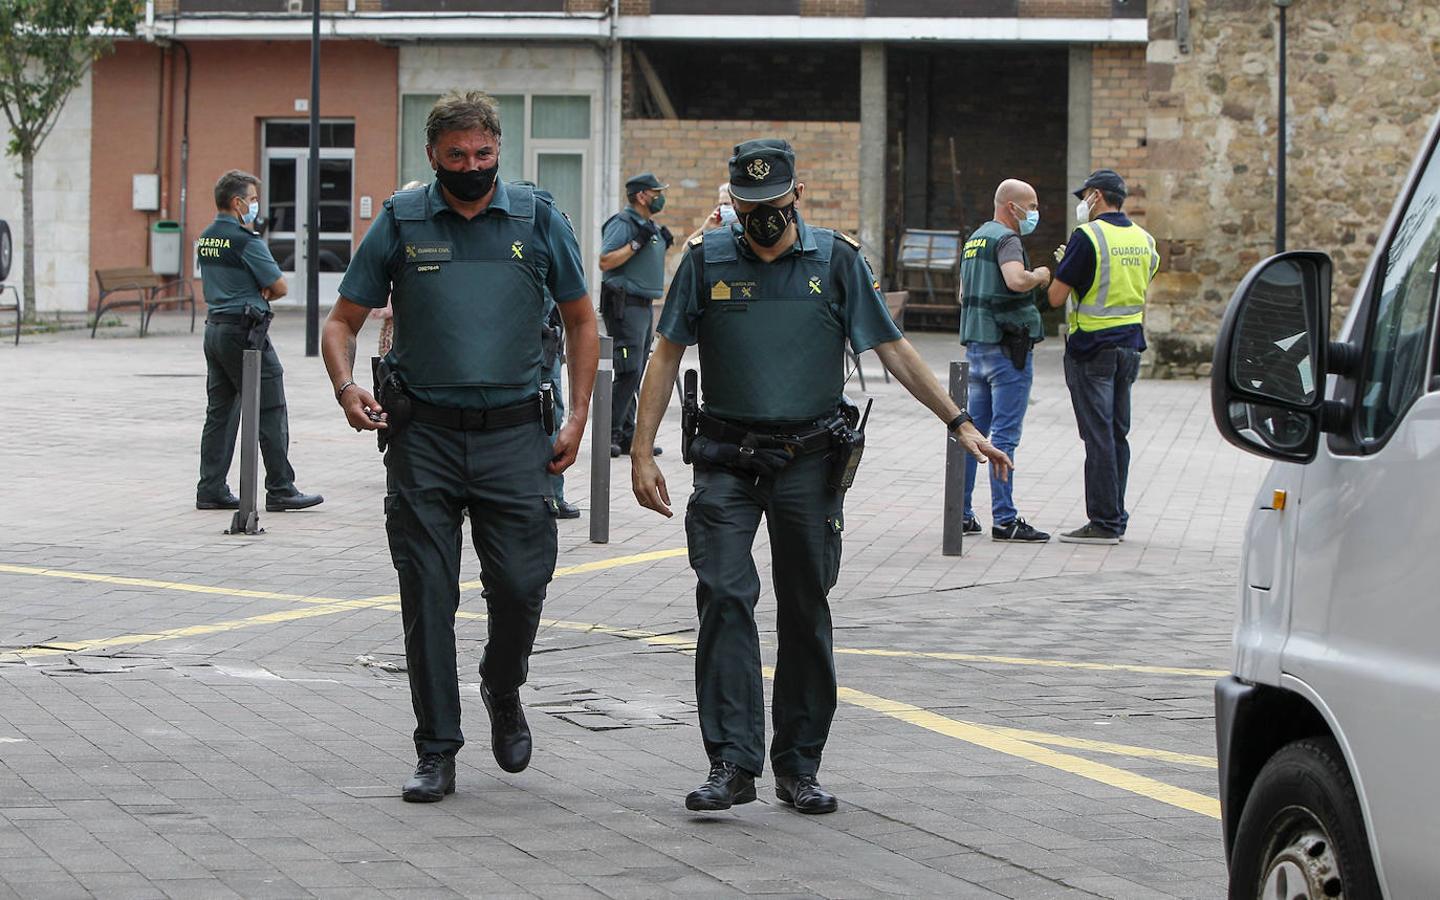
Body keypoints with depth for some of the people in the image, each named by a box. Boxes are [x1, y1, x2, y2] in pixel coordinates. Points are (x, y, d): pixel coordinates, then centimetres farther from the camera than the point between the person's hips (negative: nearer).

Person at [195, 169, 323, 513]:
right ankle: (281, 490, -1)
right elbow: (279, 286, -11)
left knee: (220, 412, 10)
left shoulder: (206, 239, 12)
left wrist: (258, 292, 0)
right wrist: (265, 293, 9)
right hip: (245, 328, -9)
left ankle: (211, 490, 9)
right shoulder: (244, 239, -14)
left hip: (214, 327, 9)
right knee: (270, 413, -3)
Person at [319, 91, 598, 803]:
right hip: (422, 433, 0)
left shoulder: (538, 219, 4)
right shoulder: (401, 223, 3)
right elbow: (343, 322, 7)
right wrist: (347, 386, -13)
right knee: (428, 596, 0)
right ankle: (436, 750, 8)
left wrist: (577, 418, 4)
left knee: (521, 585, -4)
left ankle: (503, 691, 27)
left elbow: (580, 320, 13)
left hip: (513, 432, 0)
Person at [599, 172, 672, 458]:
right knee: (628, 373, -15)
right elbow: (605, 262, -20)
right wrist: (637, 243, -22)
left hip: (644, 306, 10)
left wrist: (663, 244, 15)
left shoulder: (651, 227, 19)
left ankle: (627, 435, 12)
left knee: (634, 375, 9)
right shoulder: (622, 224, -11)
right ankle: (610, 433, -13)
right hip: (624, 306, -10)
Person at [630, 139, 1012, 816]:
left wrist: (959, 424, -1)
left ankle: (799, 766, 15)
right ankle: (731, 764, -13)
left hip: (810, 461, 1)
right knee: (724, 600, -12)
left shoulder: (837, 260, 2)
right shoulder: (707, 261, 2)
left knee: (805, 613, 6)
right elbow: (667, 356, 5)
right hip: (727, 461, 0)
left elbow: (893, 350, 4)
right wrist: (642, 453, -1)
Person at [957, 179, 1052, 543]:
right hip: (1008, 346, -9)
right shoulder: (1006, 239, -12)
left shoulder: (975, 238, 17)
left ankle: (961, 513, 13)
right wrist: (1039, 276, -12)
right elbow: (1016, 280, -32)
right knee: (1005, 434, -8)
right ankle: (1004, 519, -8)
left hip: (976, 344, 9)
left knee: (973, 430, 12)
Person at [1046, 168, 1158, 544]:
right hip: (1130, 344, 7)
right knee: (1118, 434, 12)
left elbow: (1056, 297, -14)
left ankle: (1104, 522, -5)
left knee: (1098, 435, -5)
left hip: (1092, 347, -7)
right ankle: (1117, 519, 16)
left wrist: (1062, 267, 5)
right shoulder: (1142, 239, 8)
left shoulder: (1087, 237, -14)